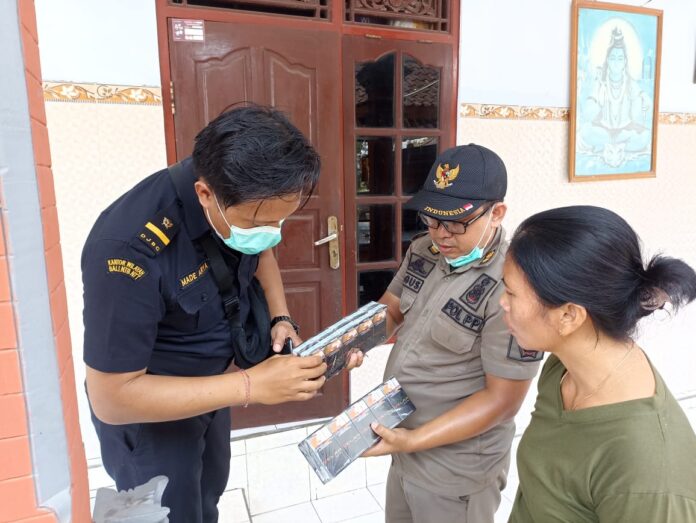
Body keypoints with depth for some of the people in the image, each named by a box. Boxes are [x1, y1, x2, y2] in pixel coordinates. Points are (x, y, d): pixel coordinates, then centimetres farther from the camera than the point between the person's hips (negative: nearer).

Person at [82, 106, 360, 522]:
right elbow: (112, 397, -31)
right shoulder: (129, 247, -38)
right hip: (144, 405, -5)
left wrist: (282, 320, -13)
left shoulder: (246, 202, -19)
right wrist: (251, 385, -35)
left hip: (210, 382, 6)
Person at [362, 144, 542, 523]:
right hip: (405, 444, 7)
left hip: (456, 468, -7)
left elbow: (502, 399, -23)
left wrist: (414, 440, -25)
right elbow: (390, 308, 8)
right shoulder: (424, 251, -5)